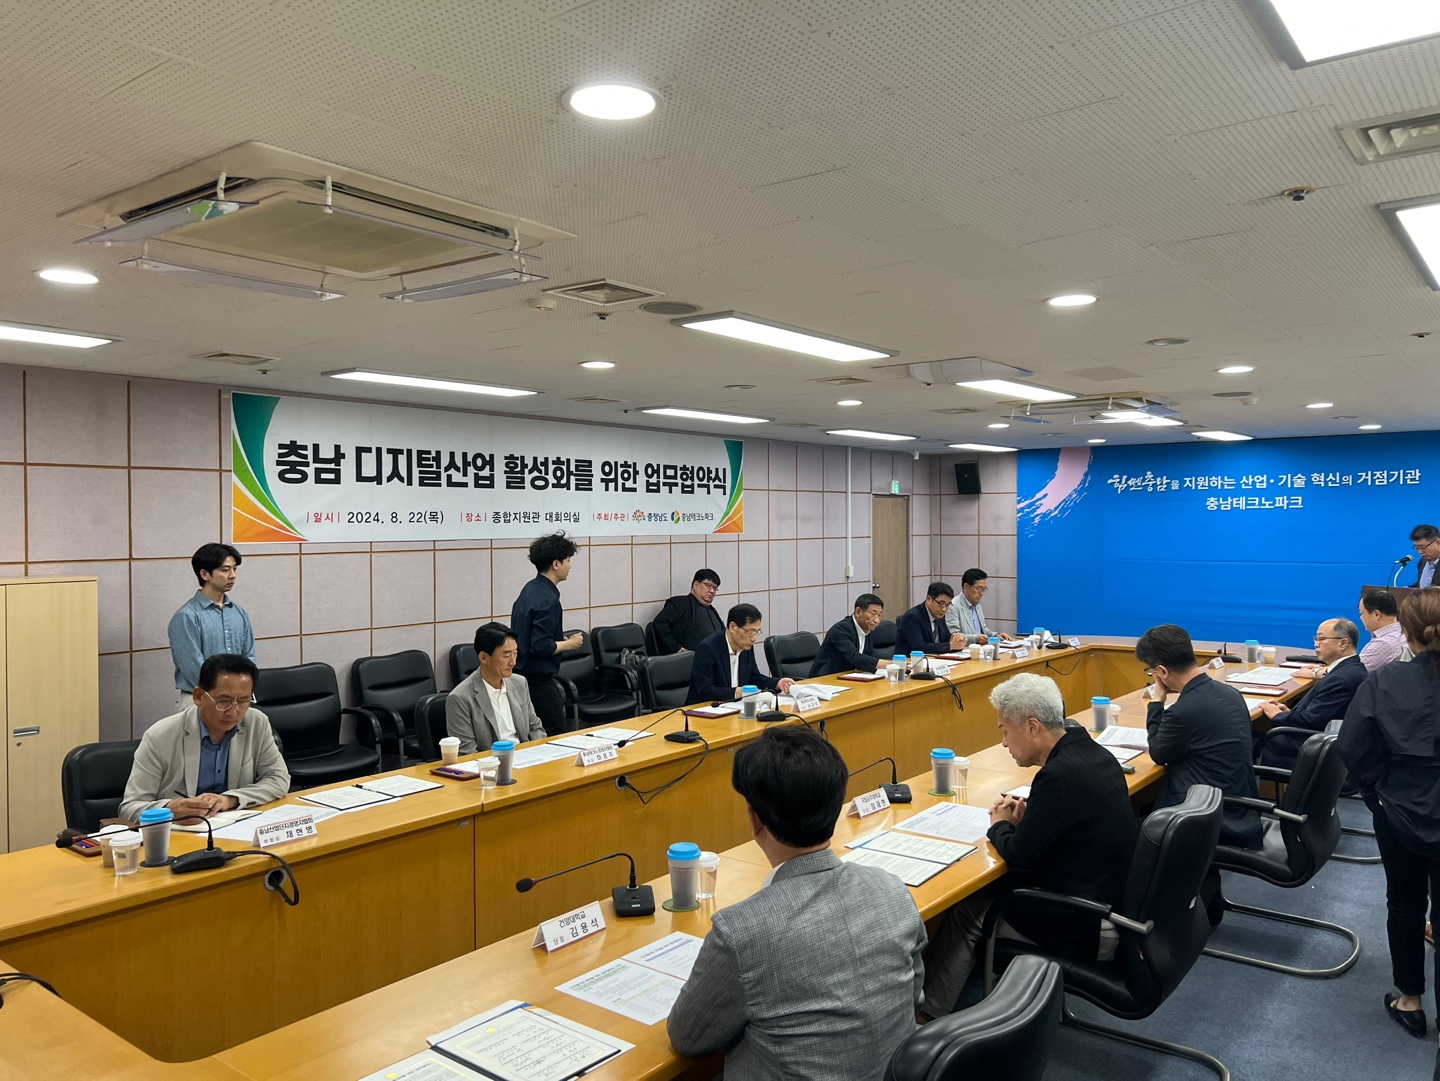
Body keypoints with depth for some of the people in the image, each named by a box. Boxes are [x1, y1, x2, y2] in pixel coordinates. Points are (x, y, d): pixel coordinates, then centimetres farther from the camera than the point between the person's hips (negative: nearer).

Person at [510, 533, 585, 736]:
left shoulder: (531, 589, 9)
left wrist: (562, 641, 13)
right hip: (538, 681, -10)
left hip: (523, 676, 10)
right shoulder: (547, 599, -21)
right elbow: (540, 647, -25)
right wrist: (570, 644, -11)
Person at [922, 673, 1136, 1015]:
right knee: (991, 890, 18)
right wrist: (1025, 820, 4)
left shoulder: (1060, 774, -26)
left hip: (1091, 931, -9)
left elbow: (1021, 857, -19)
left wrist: (1000, 826, 0)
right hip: (1122, 905, 9)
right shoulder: (1094, 753, 2)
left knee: (966, 912, 5)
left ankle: (928, 1013, 23)